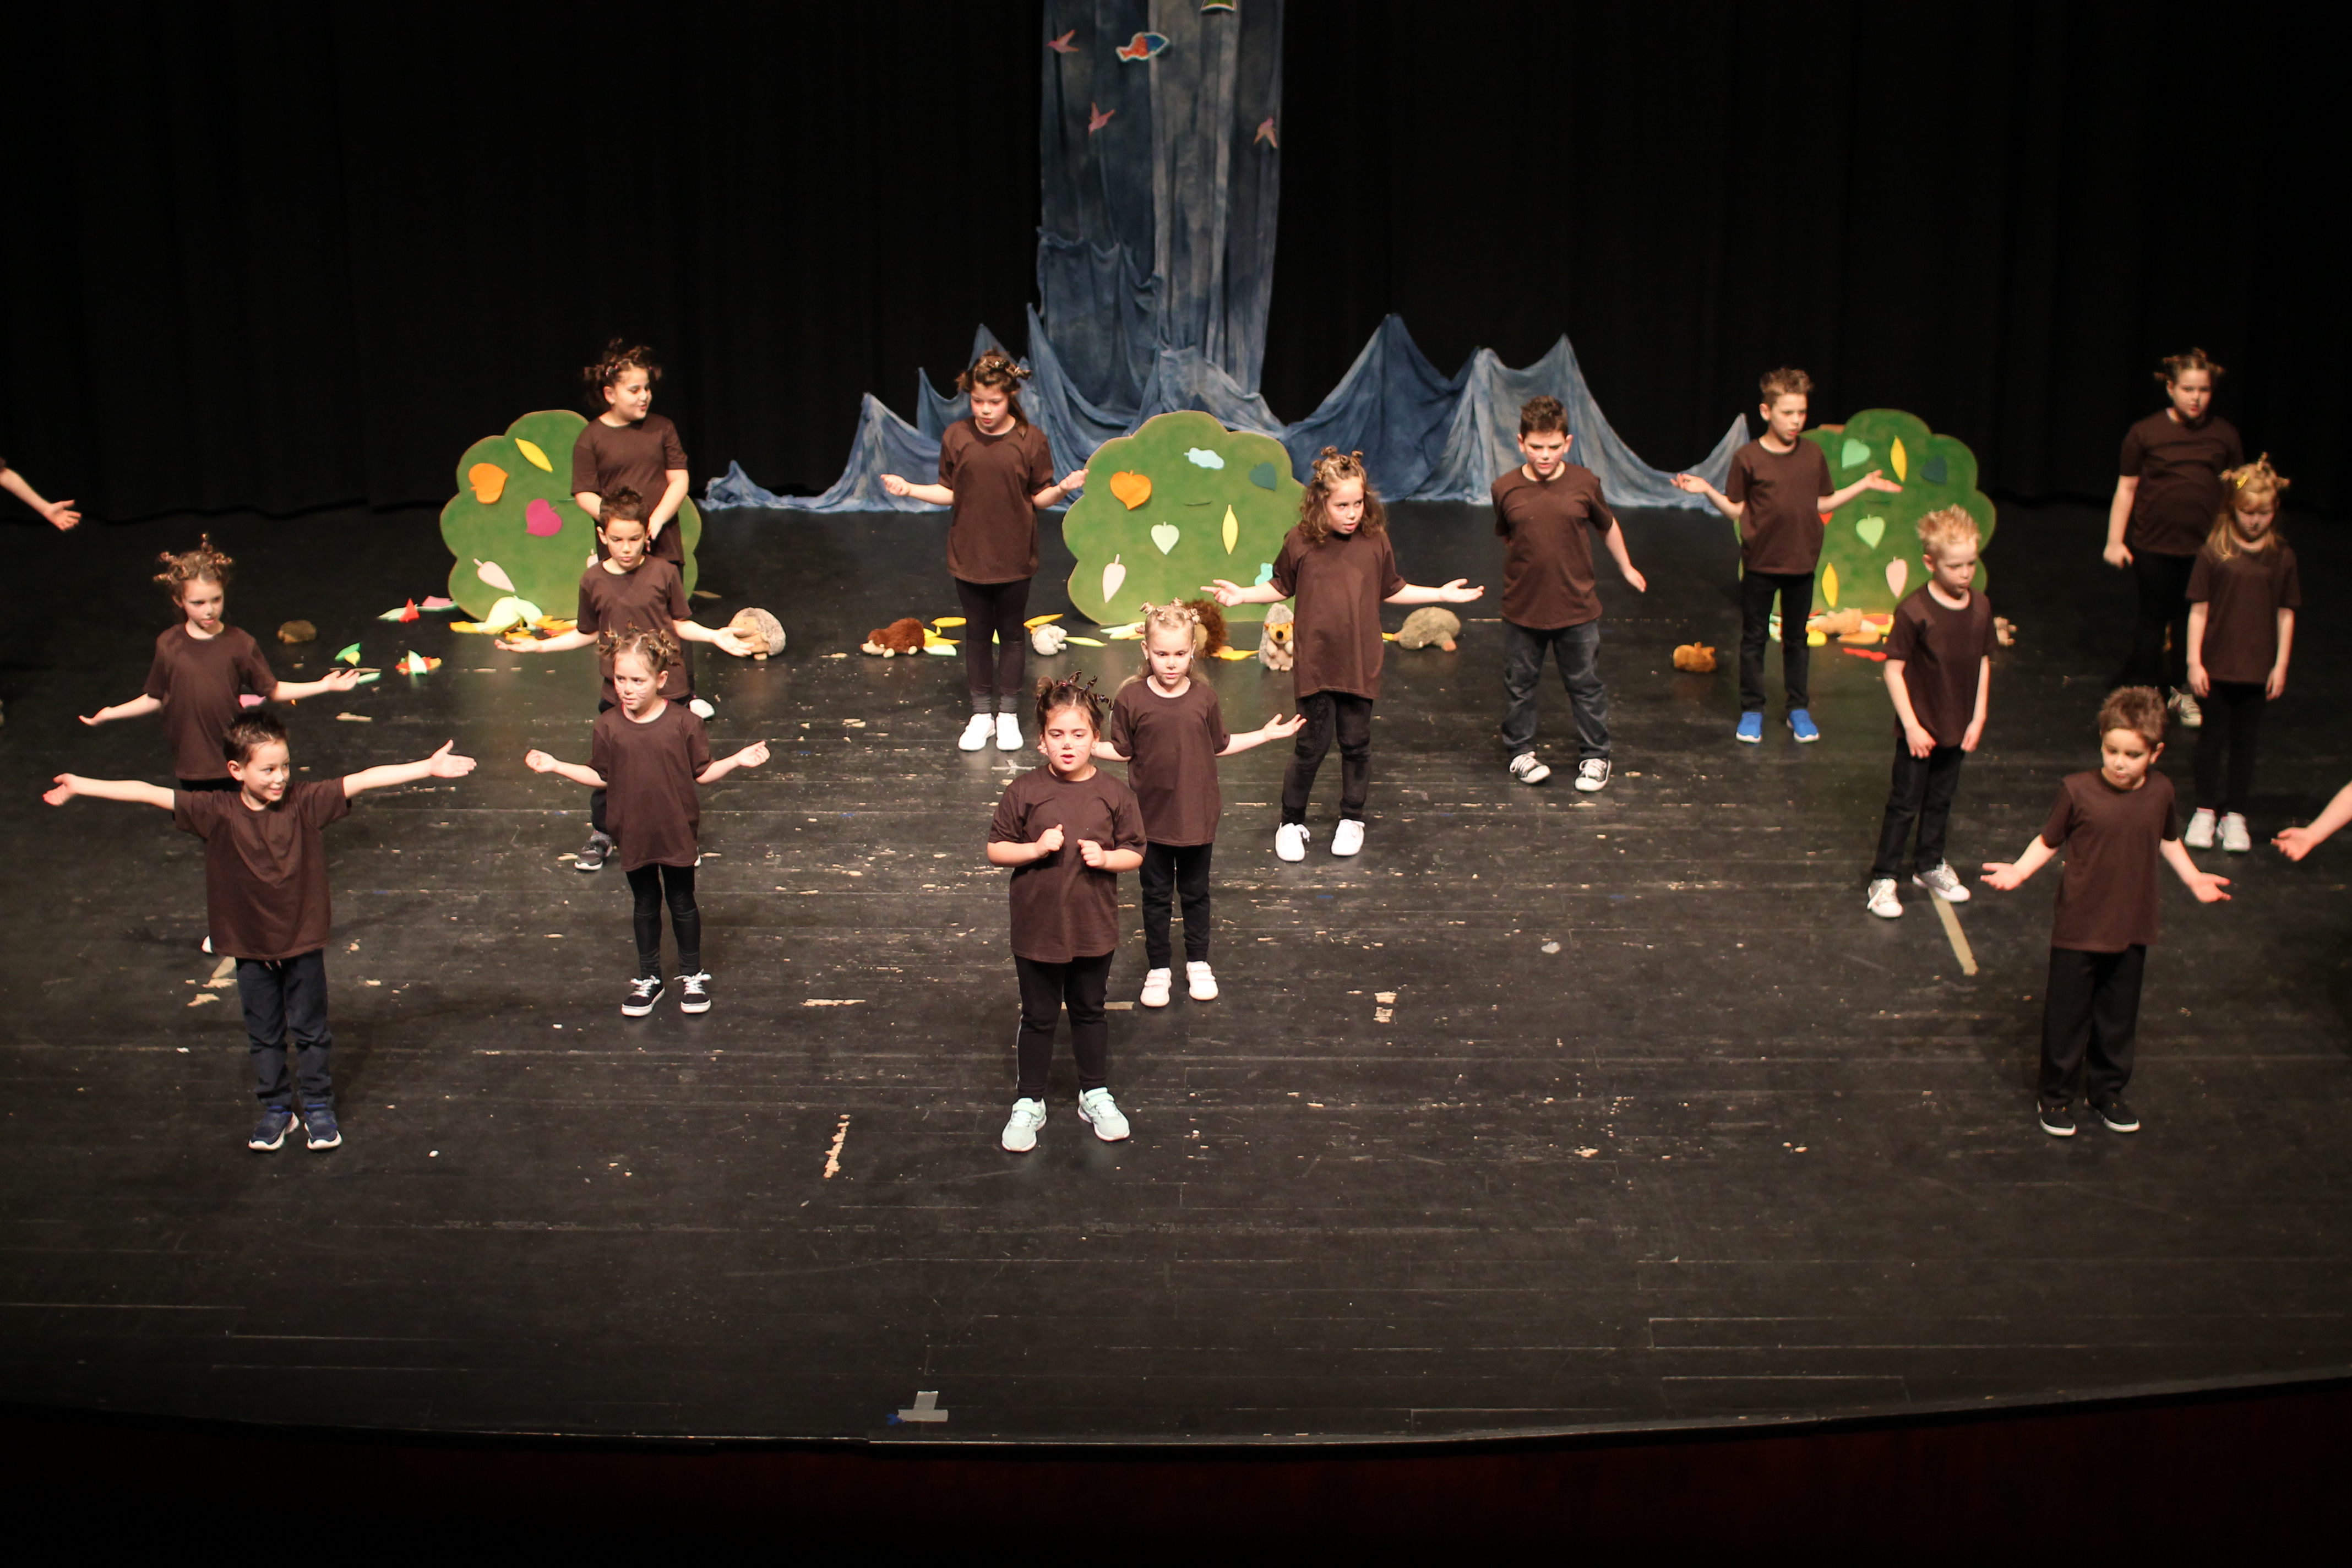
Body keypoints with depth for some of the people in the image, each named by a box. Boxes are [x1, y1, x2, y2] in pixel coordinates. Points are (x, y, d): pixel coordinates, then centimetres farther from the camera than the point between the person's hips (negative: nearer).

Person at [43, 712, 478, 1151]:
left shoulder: (305, 802, -12)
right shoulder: (217, 813, -12)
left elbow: (364, 781, -18)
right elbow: (148, 794, -11)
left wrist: (429, 768, -22)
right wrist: (80, 786, -11)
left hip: (303, 943, -1)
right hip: (251, 947, 1)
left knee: (311, 1030, 11)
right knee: (264, 1035, 14)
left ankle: (319, 1109, 25)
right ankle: (275, 1110, 29)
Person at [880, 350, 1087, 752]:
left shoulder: (1031, 440, -7)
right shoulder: (956, 437, -3)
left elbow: (1039, 497, -3)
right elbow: (950, 493, 5)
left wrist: (1063, 488, -22)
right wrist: (909, 489, -7)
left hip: (1013, 557, -1)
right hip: (969, 554, 1)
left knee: (1012, 634, 10)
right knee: (977, 634, 10)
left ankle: (1008, 714, 22)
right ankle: (981, 714, 22)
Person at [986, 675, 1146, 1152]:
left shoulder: (1115, 794, -7)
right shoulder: (1025, 791, -10)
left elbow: (1135, 853, 0)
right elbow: (996, 850, -4)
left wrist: (1106, 858, -19)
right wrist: (1036, 849, -20)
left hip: (1094, 929, 1)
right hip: (1036, 930, -1)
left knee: (1089, 1012, 18)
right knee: (1039, 1018, 12)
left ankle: (1096, 1095, 34)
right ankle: (1028, 1103, 26)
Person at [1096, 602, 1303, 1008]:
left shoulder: (1203, 697, -4)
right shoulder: (1131, 698, -11)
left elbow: (1220, 746, 8)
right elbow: (1122, 750, -3)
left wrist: (1266, 734, 9)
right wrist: (1091, 747, -18)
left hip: (1197, 814, 2)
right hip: (1151, 817, -2)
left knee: (1196, 893, 15)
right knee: (1156, 895, 11)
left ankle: (1198, 963, 30)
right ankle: (1158, 968, 24)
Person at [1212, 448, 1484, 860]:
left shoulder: (1375, 541, -1)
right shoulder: (1300, 542, -6)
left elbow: (1391, 591, 12)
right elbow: (1281, 587, 9)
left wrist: (1441, 594, 10)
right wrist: (1243, 595, -4)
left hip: (1360, 664, 2)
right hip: (1315, 664, -2)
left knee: (1356, 743, 10)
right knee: (1312, 745, 2)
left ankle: (1352, 819, 28)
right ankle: (1292, 823, 18)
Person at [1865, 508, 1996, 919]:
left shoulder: (1980, 608, -3)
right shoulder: (1914, 611, -20)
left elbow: (1983, 664, 6)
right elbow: (1894, 669, -16)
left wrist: (1978, 719, 4)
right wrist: (1911, 725, -16)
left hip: (1957, 728, 5)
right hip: (1919, 729, -5)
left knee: (1940, 801, 20)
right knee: (1905, 803, 4)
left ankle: (1930, 866, 37)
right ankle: (1883, 878, 14)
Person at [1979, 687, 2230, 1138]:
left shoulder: (2160, 792, -4)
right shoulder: (2078, 790, -15)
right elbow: (2048, 841, -4)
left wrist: (2194, 880, 11)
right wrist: (2018, 872, -17)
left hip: (2132, 929, 3)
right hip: (2078, 928, -3)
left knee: (2118, 1015, 16)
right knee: (2067, 1015, 7)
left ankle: (2108, 1089, 34)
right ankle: (2056, 1095, 23)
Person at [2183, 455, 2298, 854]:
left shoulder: (2282, 558, -1)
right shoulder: (2213, 552, -7)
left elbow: (2286, 614, 4)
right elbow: (2198, 609, -5)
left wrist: (2281, 665, 1)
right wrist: (2194, 661, -7)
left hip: (2257, 668, 1)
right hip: (2217, 665, -1)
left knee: (2245, 740, 9)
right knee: (2213, 736, 9)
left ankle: (2235, 814, 20)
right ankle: (2205, 810, 21)